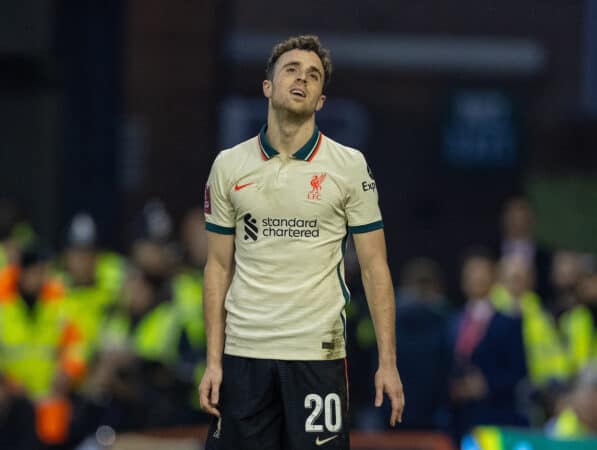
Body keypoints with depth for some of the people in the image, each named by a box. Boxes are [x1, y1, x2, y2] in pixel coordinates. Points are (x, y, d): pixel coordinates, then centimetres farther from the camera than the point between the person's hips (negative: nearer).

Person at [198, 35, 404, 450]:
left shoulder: (349, 165, 1)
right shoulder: (229, 166, 6)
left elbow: (375, 268, 1)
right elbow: (220, 267, 10)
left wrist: (388, 362, -5)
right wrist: (213, 361, 3)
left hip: (317, 353, -2)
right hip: (244, 353, 2)